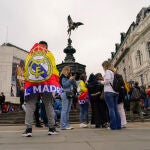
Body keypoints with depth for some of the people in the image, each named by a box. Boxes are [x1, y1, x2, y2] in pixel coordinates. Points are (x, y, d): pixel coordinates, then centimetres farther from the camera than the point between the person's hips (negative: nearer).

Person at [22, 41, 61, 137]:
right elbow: (54, 69, 1)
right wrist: (56, 82, 3)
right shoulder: (49, 54, 12)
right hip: (47, 84, -1)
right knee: (49, 105, 4)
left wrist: (26, 83, 13)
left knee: (30, 106, 4)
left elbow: (25, 70, 10)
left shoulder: (30, 55, 18)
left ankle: (28, 129, -2)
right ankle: (52, 128, 5)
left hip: (32, 84, 1)